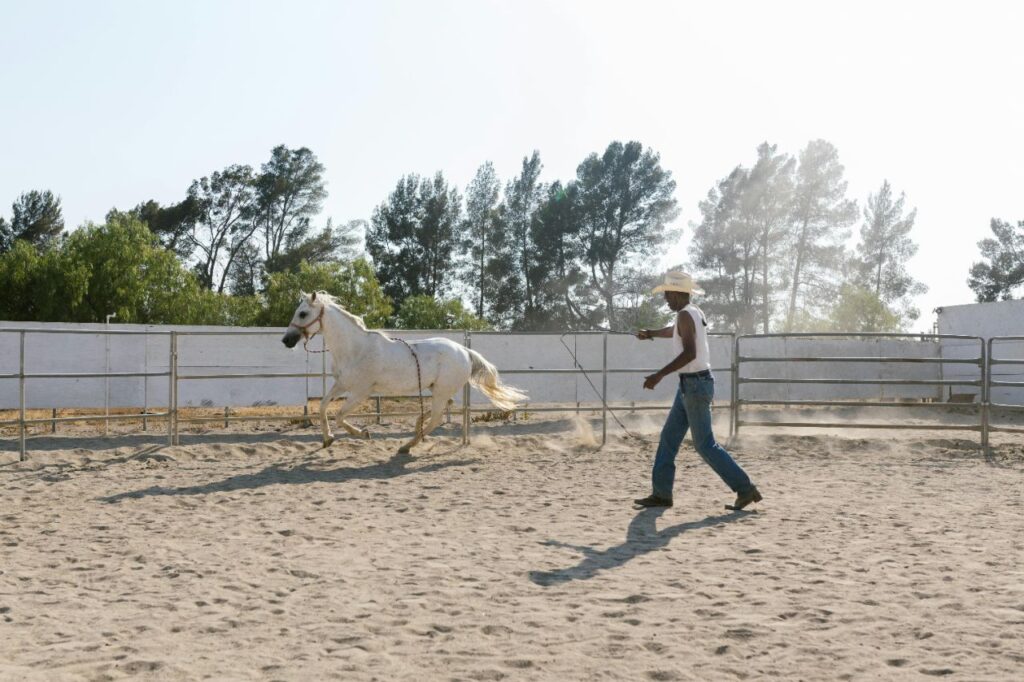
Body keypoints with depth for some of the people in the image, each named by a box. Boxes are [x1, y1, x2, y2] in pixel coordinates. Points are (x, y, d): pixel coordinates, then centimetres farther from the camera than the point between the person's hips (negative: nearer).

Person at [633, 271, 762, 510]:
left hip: (695, 385, -10)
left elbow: (689, 353, -29)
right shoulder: (694, 313, 13)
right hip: (689, 385, 10)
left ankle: (745, 489, 0)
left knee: (705, 444, -5)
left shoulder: (685, 315, -16)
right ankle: (661, 493, 13)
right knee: (669, 437, 11)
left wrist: (660, 375, -28)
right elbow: (673, 331, 37)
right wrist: (650, 333, 27)